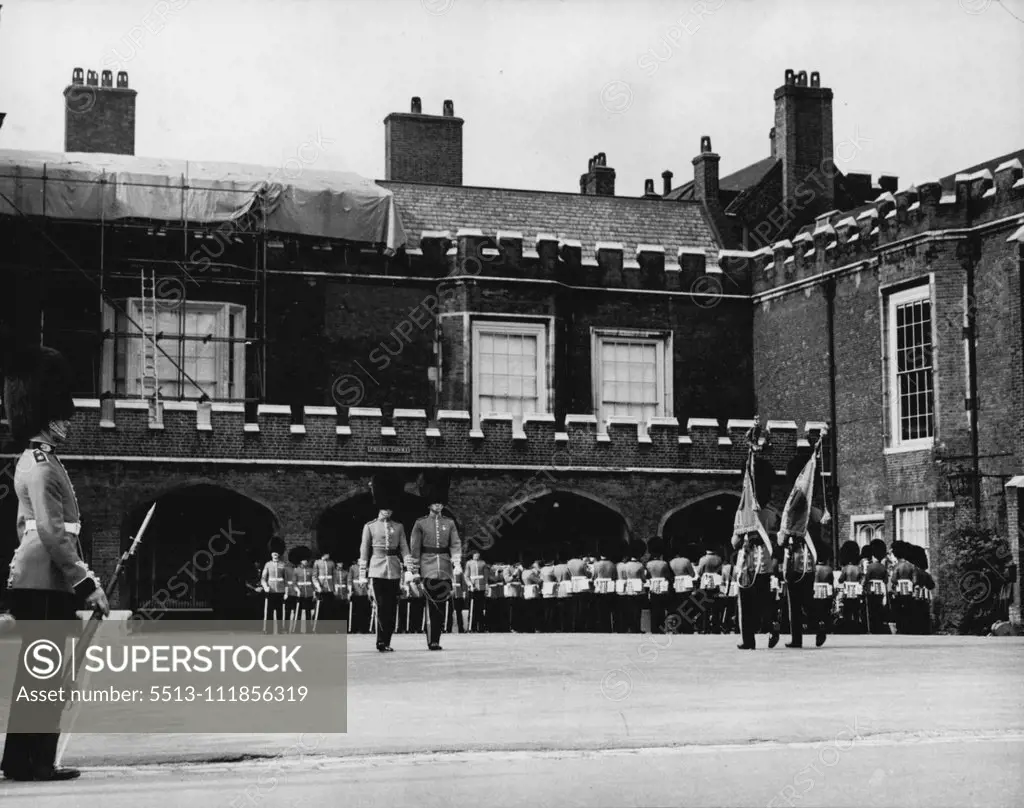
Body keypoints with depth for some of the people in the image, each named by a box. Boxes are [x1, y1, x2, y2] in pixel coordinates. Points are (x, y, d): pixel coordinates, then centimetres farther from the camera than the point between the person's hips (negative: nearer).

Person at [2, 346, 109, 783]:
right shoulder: (42, 464, -14)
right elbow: (52, 532, -21)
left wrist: (78, 579, 24)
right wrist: (87, 584, -20)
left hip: (36, 579, 10)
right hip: (44, 581, -10)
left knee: (35, 671, 12)